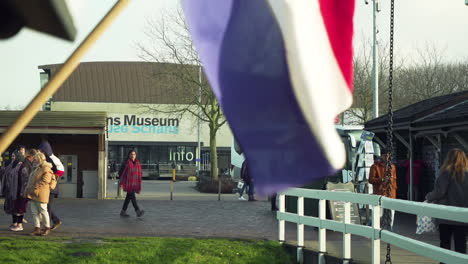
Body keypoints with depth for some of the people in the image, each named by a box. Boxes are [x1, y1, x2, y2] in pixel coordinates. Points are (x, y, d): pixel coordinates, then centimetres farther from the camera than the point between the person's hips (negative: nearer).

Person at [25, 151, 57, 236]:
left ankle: (47, 228, 9)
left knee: (43, 211, -2)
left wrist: (35, 188, -19)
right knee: (34, 211, 6)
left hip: (41, 193, -9)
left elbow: (45, 180, -20)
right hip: (34, 194, 9)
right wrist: (28, 188, 15)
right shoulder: (38, 168, 19)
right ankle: (37, 229, 10)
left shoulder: (46, 169, -11)